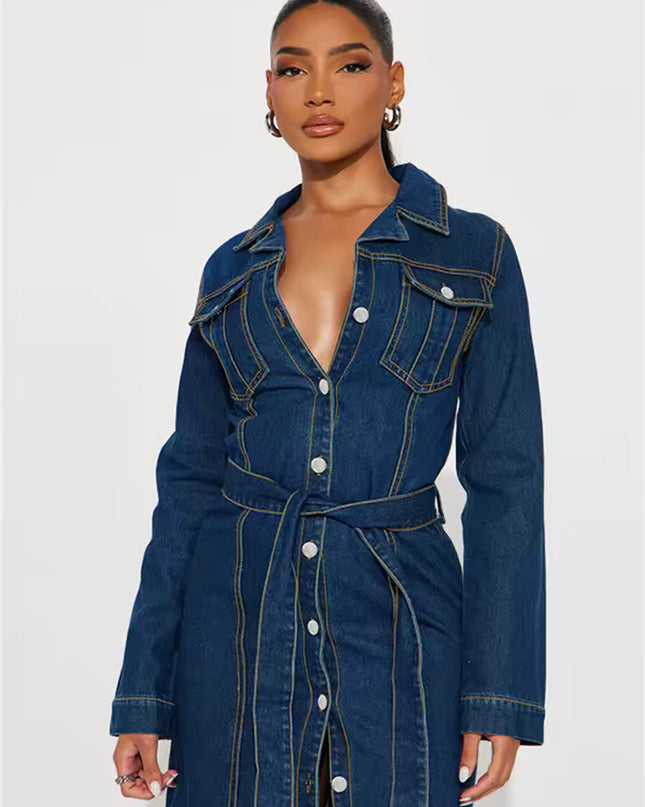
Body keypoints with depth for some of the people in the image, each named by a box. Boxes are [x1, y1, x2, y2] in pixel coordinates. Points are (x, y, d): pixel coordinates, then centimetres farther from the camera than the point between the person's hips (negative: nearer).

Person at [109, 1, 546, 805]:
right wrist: (142, 696, 2)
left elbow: (505, 478, -1)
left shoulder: (474, 252, 1)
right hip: (239, 619, 2)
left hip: (399, 620, -2)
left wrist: (501, 697, -8)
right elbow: (190, 476, 8)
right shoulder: (232, 270, 8)